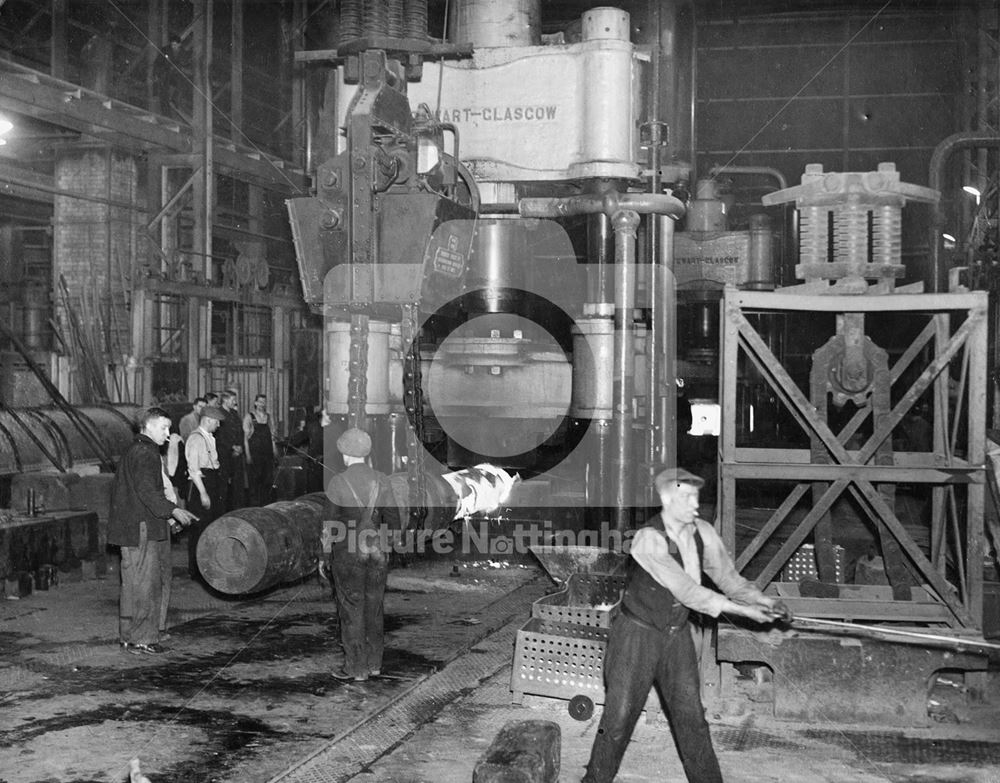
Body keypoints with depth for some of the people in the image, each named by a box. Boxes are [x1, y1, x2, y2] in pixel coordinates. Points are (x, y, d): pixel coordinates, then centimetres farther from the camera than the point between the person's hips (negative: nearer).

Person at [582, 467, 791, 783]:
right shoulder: (648, 540, -25)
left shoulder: (703, 533, -6)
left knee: (691, 716, 6)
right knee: (619, 718, 2)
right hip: (638, 635, -5)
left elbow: (728, 578, 2)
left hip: (677, 635, 5)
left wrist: (763, 600, -14)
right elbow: (686, 590, -28)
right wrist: (742, 610, -28)